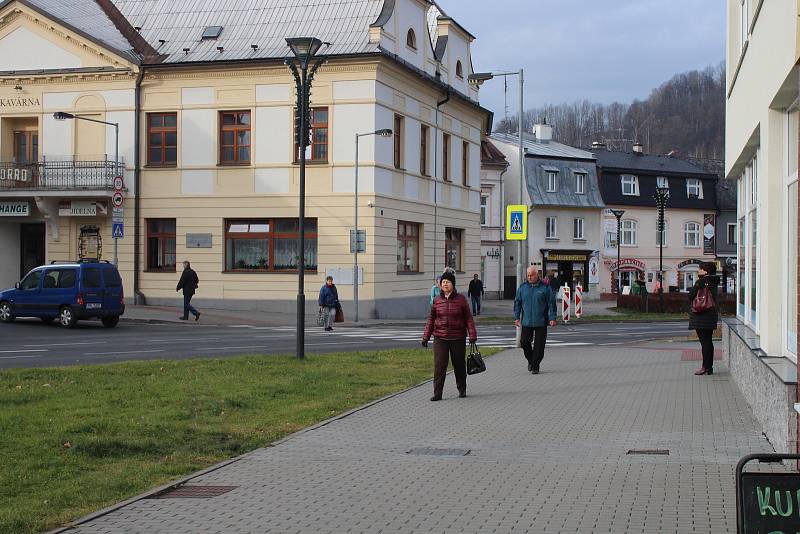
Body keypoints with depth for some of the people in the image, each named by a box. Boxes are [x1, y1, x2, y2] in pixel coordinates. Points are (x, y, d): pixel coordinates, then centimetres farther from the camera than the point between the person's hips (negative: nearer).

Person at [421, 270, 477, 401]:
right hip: (440, 338, 1)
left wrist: (472, 334, -8)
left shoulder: (461, 299, -1)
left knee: (459, 364, 10)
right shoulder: (437, 300, 4)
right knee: (439, 364, -8)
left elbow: (468, 318, 0)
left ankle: (462, 389, 29)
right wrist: (426, 336, 6)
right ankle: (437, 393, -7)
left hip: (458, 338, -1)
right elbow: (431, 319, 9)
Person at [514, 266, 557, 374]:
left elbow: (551, 303, 0)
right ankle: (530, 360, 24)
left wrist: (552, 318, -6)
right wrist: (517, 317, 4)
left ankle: (535, 367, 5)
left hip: (541, 322, -2)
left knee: (539, 345, -3)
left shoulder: (545, 288, 0)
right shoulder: (522, 288, 8)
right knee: (524, 342, -1)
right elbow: (517, 303, 12)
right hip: (526, 322, 2)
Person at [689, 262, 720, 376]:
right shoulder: (713, 282, 10)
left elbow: (691, 296, -14)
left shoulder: (701, 282, -15)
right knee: (708, 341, 12)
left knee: (704, 341, -7)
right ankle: (709, 367, 16)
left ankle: (706, 367, -6)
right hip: (711, 314, 8)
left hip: (701, 316, -8)